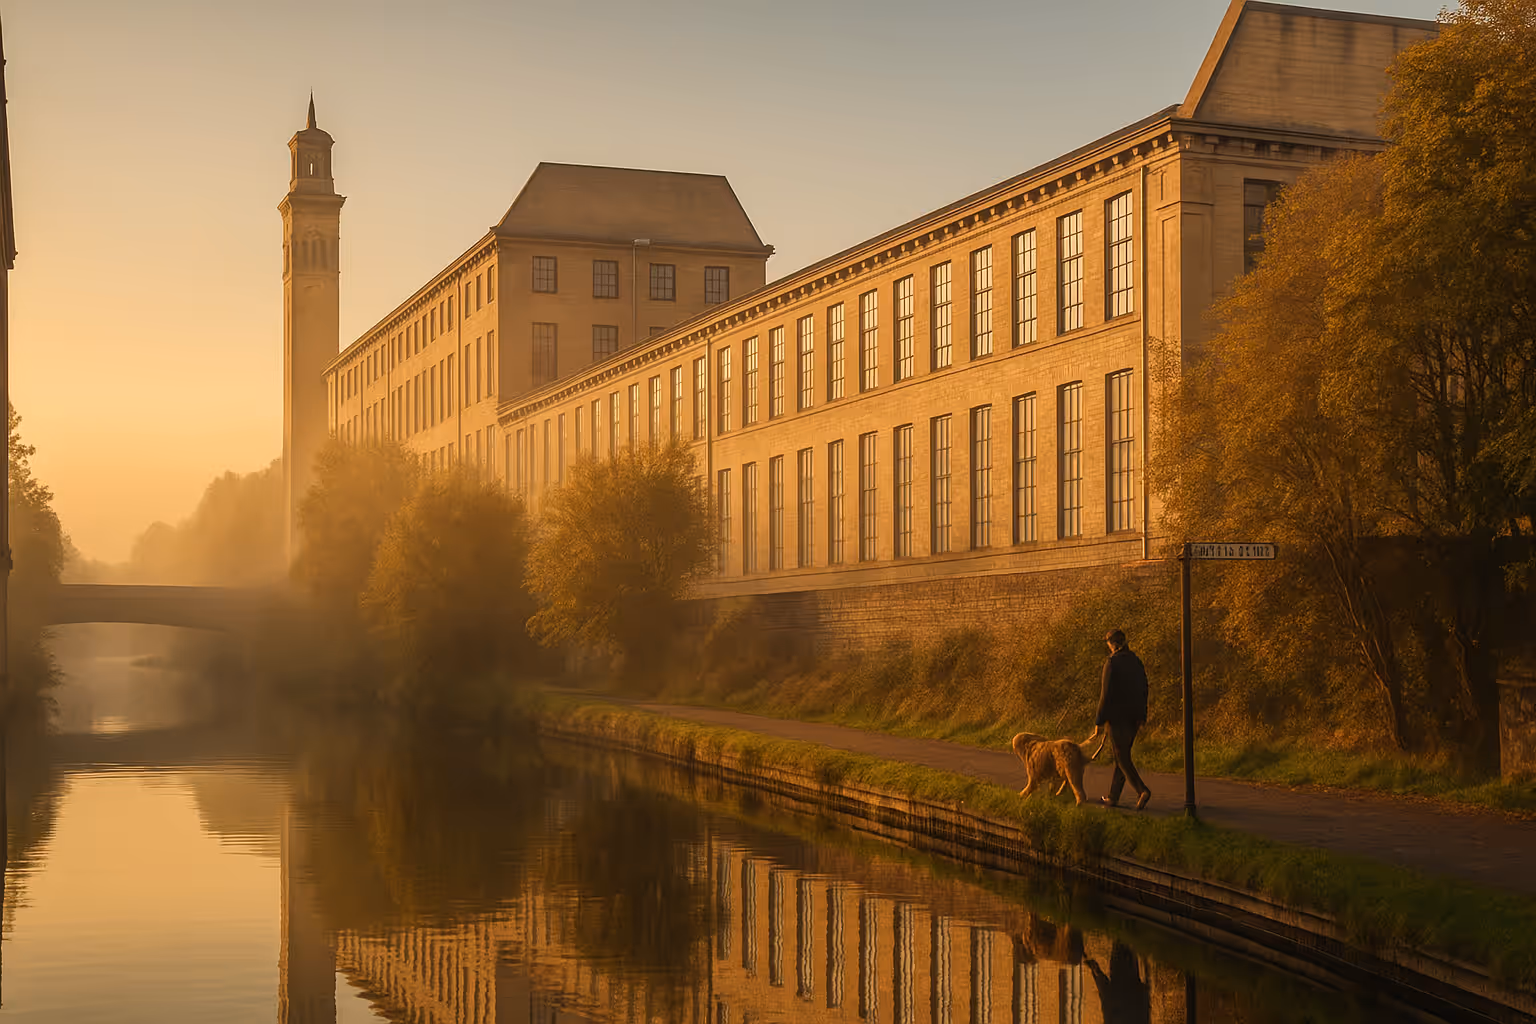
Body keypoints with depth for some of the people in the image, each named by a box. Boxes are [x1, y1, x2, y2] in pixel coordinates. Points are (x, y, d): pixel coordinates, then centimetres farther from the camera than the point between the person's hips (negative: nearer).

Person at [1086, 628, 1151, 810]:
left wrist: (1099, 721, -11)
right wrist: (1142, 716, 21)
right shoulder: (1136, 662, 9)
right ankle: (1113, 797, 18)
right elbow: (1143, 690, 13)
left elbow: (1106, 693, -15)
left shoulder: (1112, 662, -13)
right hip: (1133, 718, 7)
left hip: (1117, 717, -7)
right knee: (1122, 755, 13)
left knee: (1122, 758, -3)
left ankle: (1142, 790, -19)